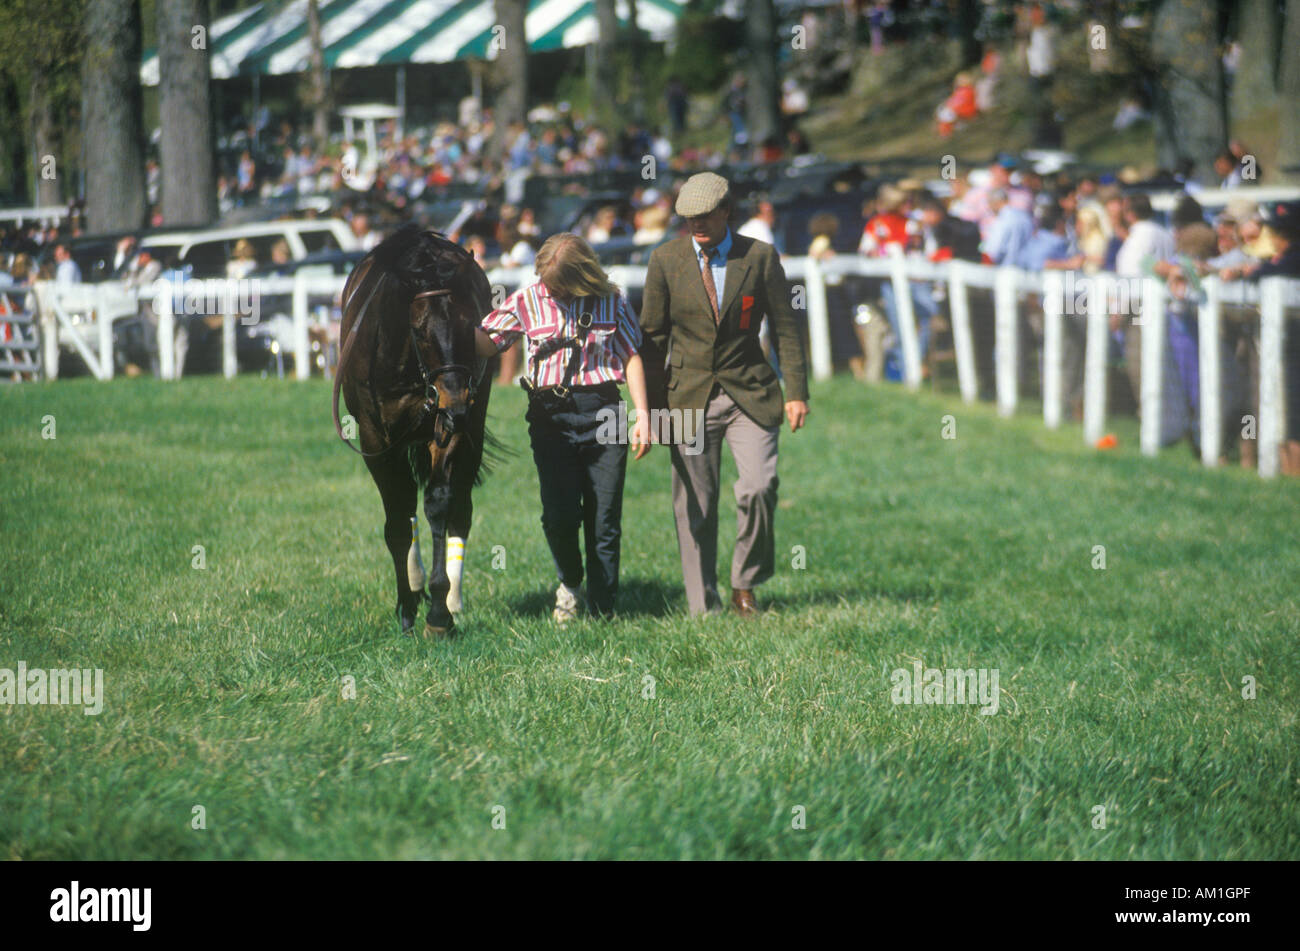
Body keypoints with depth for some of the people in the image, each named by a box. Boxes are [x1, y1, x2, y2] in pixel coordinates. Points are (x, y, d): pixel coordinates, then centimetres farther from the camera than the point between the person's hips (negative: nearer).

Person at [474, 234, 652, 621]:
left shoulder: (611, 301, 5)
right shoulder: (527, 301, 6)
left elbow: (631, 355, 8)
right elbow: (487, 343, 8)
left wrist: (642, 413, 3)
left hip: (602, 414, 0)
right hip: (551, 415, 0)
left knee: (604, 520, 0)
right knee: (559, 515, -10)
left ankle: (603, 611, 8)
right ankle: (569, 583, 19)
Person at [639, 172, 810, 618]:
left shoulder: (760, 257, 0)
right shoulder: (666, 260, 1)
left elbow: (785, 327, 5)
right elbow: (652, 335, 7)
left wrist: (796, 392, 0)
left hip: (748, 395, 0)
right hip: (690, 396, 1)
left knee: (758, 487, -16)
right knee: (694, 505, 0)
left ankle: (744, 585, 5)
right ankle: (703, 606, 9)